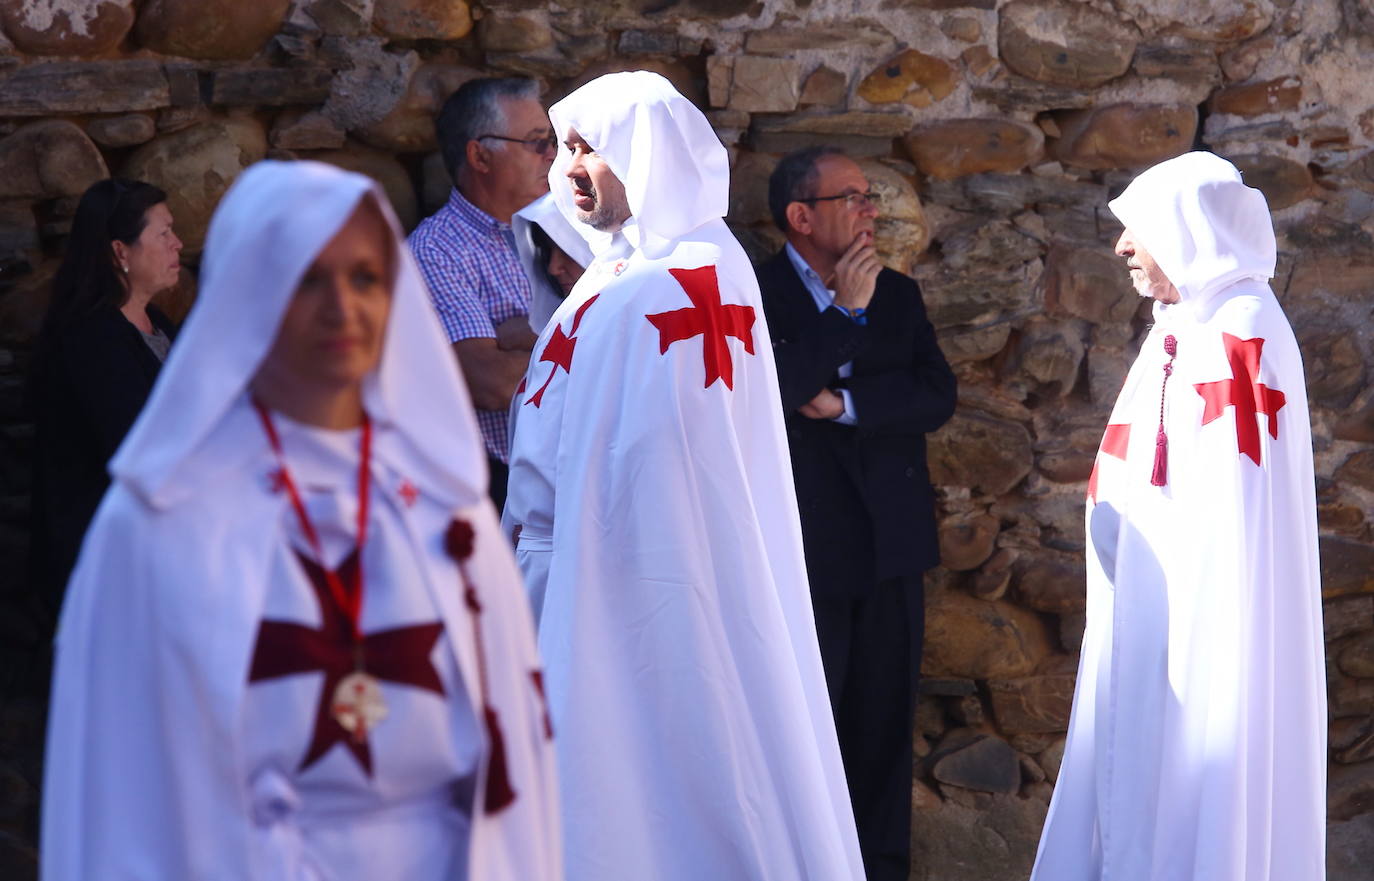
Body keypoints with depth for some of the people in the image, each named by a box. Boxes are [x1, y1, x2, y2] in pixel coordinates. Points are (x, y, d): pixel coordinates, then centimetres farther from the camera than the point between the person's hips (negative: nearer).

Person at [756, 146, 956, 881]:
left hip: (889, 545, 5)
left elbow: (937, 397, -1)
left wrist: (845, 404, -14)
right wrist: (846, 312, -17)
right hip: (804, 550, -5)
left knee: (885, 723, 9)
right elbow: (767, 391, -23)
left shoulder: (897, 295, 10)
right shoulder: (753, 295, -7)